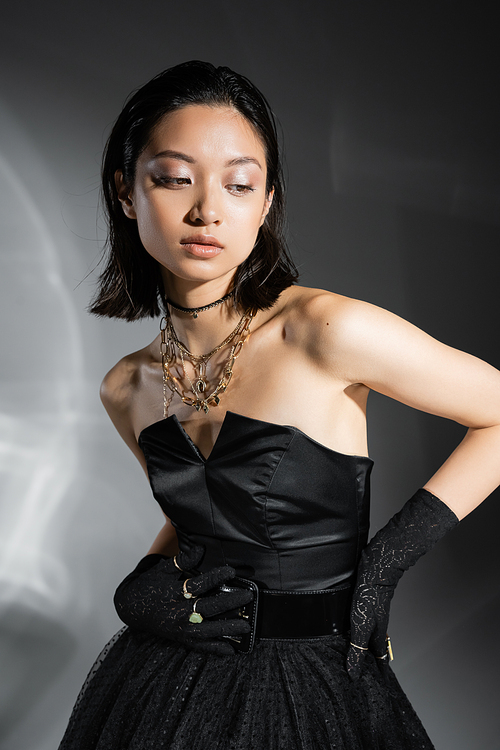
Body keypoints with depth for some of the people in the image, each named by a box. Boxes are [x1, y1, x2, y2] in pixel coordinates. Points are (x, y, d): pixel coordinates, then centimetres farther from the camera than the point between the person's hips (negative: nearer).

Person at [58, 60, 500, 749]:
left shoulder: (328, 331, -20)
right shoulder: (127, 388, -1)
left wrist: (389, 557, -16)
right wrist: (136, 590, -5)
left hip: (315, 690, -4)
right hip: (165, 688, 5)